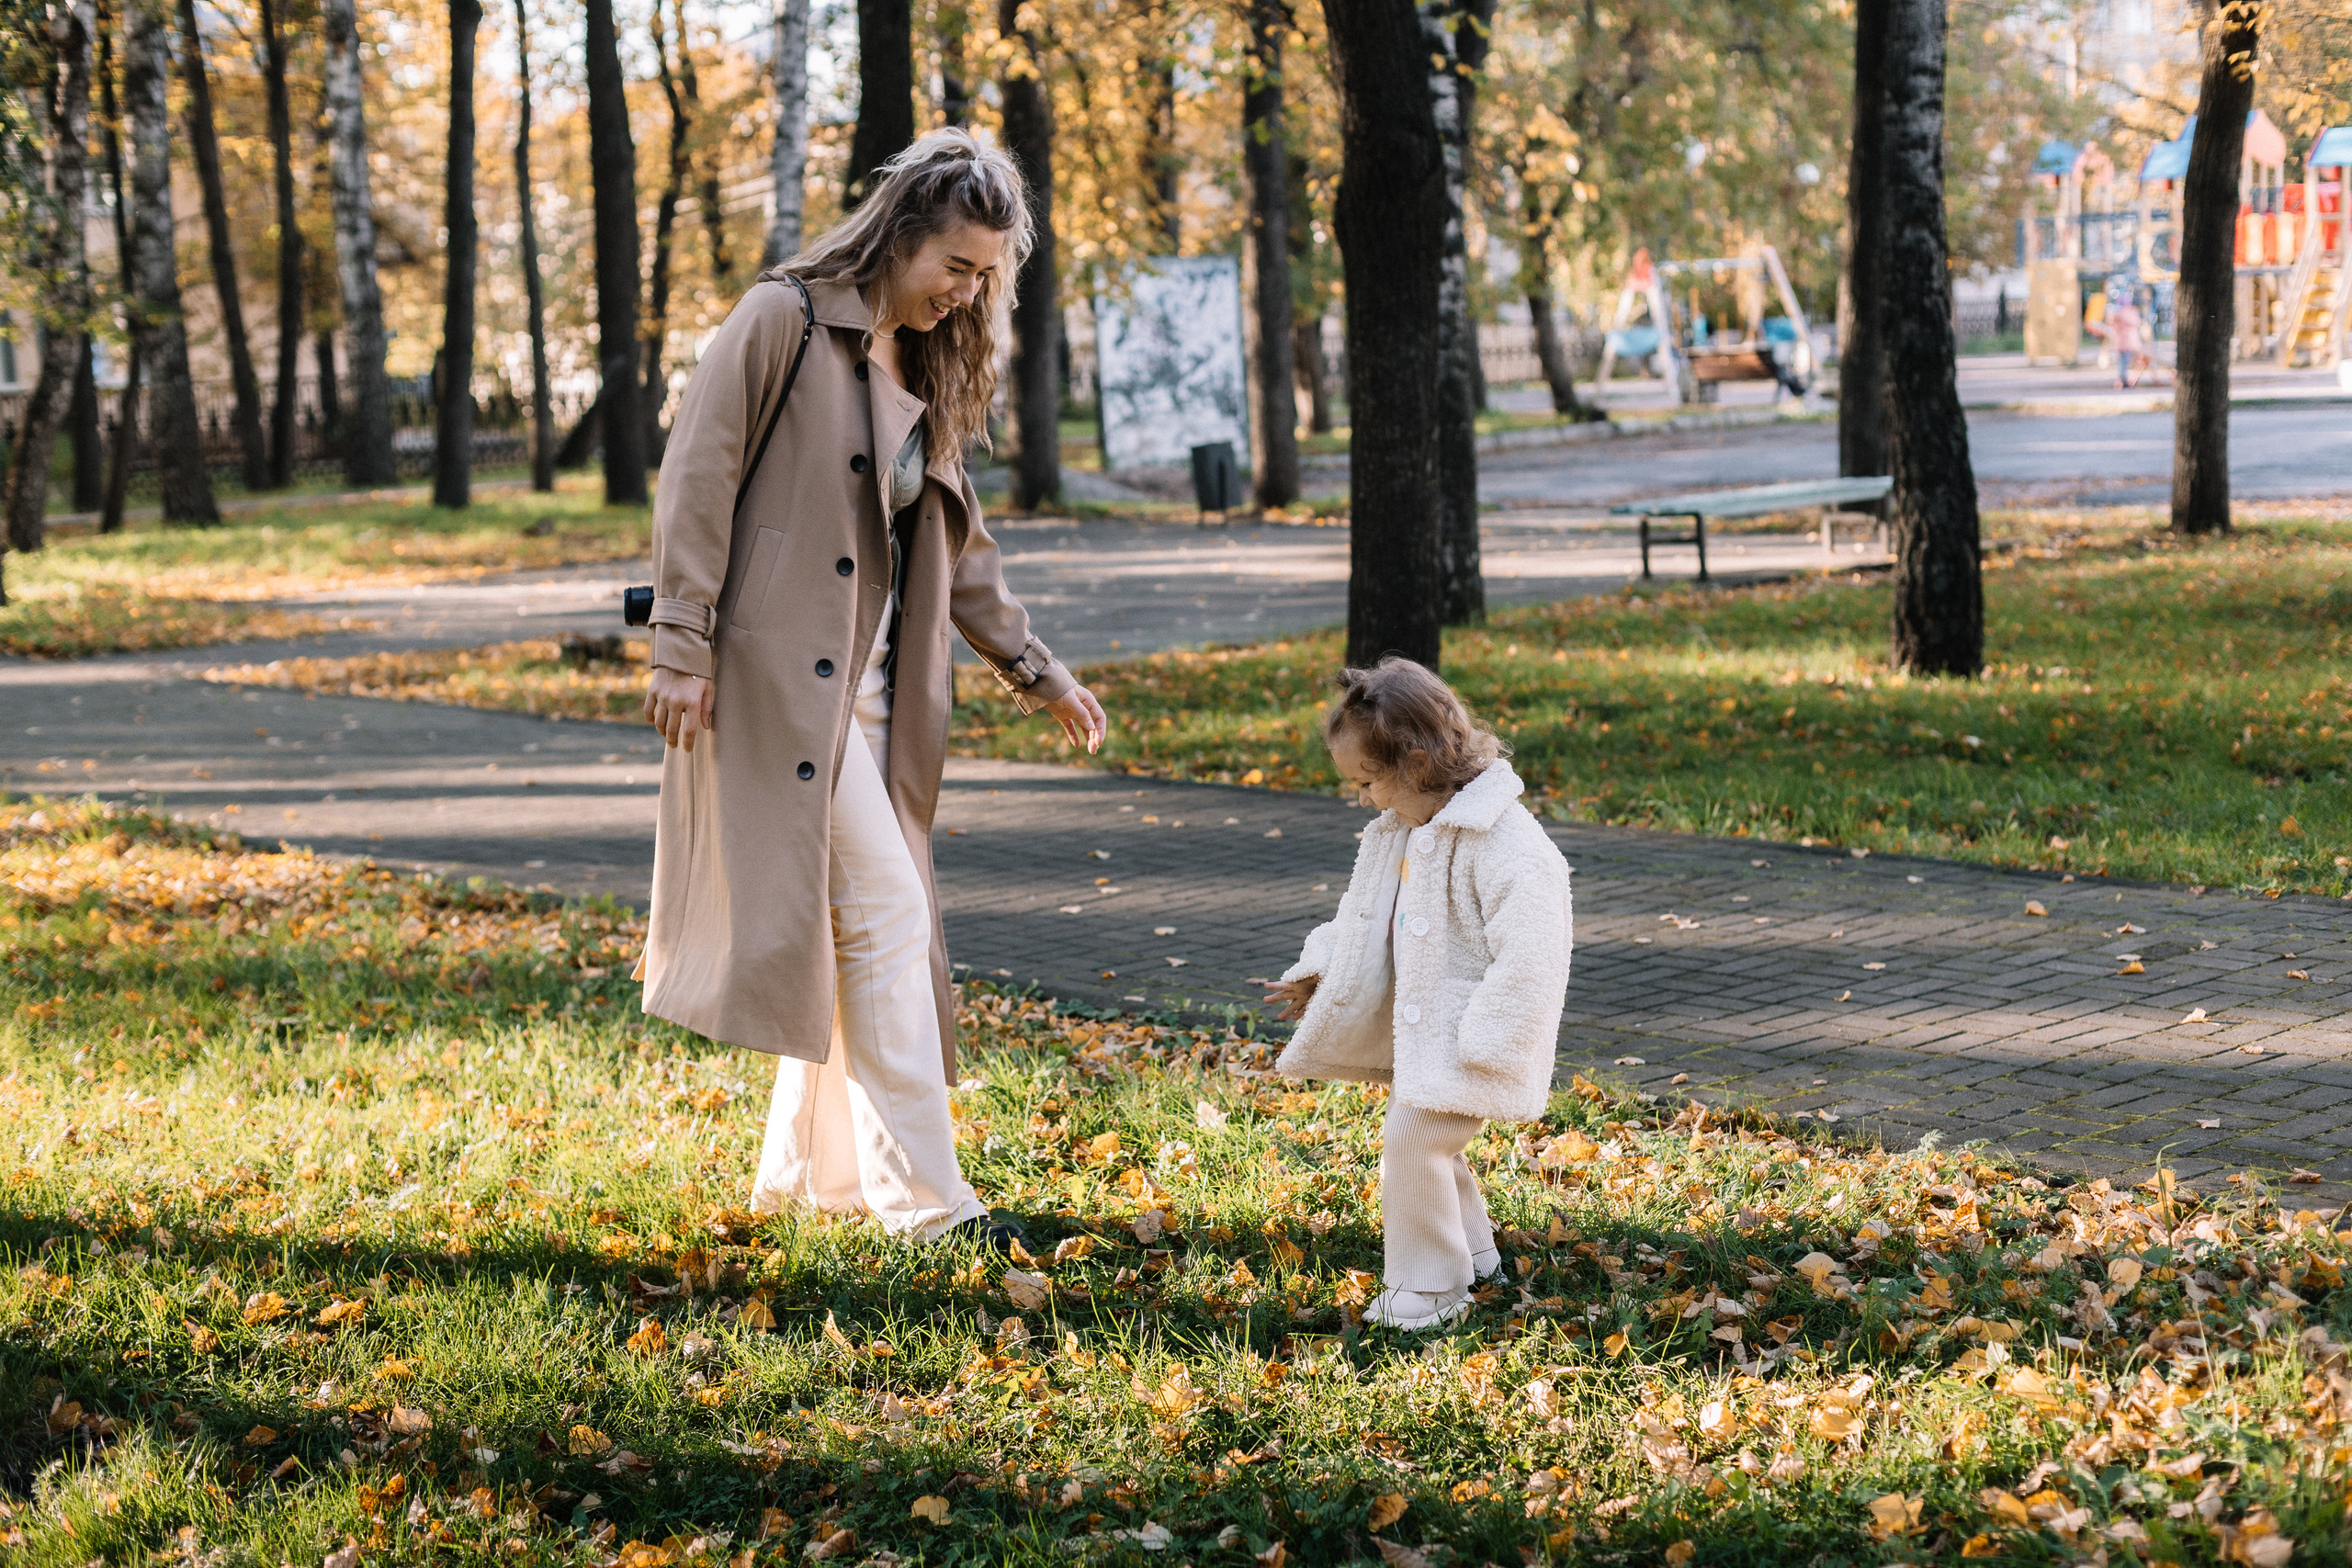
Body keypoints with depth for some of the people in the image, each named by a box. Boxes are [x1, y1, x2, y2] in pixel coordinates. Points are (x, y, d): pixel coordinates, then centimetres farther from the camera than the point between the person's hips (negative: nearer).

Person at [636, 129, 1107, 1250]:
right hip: (781, 670, -8)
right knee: (884, 914, -11)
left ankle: (804, 1174, 21)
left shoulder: (925, 370, 16)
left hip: (871, 684, 8)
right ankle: (924, 1199, -7)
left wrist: (1032, 670, 19)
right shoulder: (782, 321, -9)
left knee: (845, 934, 10)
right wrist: (681, 645, -16)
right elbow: (696, 476, -12)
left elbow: (954, 539, 22)